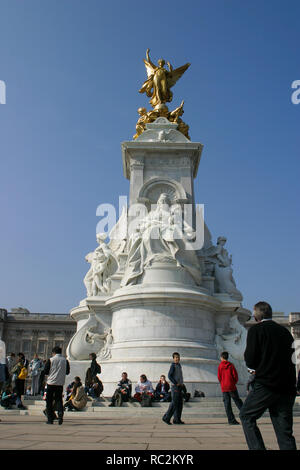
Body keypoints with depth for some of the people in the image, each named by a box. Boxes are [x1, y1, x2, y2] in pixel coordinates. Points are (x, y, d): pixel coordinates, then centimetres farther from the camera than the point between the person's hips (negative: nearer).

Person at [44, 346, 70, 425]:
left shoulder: (50, 360, -7)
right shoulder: (65, 360, 1)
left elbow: (45, 372, -3)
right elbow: (67, 372, 9)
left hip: (51, 383, -2)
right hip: (60, 383, 2)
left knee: (49, 401, 9)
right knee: (59, 399, 10)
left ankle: (50, 419, 11)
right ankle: (60, 413, -14)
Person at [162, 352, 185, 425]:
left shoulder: (179, 365, 15)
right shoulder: (173, 365, -10)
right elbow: (169, 376, -17)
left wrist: (181, 383, 11)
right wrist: (175, 383, -17)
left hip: (179, 387, 8)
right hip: (175, 386, -8)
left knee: (180, 403, 7)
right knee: (174, 403, -8)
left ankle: (177, 419, 11)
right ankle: (166, 417, 0)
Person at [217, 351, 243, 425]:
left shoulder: (220, 366, 2)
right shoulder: (231, 365, -1)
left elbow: (219, 377, 1)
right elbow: (235, 375, -4)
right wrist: (234, 382, 13)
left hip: (224, 388, 1)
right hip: (232, 386, -1)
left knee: (227, 403, 4)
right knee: (237, 401, 6)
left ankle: (231, 419, 1)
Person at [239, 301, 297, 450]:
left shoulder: (255, 330, -4)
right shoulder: (285, 331, 12)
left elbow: (250, 362, -9)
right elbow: (290, 358, 16)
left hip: (265, 385, -5)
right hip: (287, 387, 6)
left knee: (246, 416, 11)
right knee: (285, 430, 9)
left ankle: (258, 448, -1)